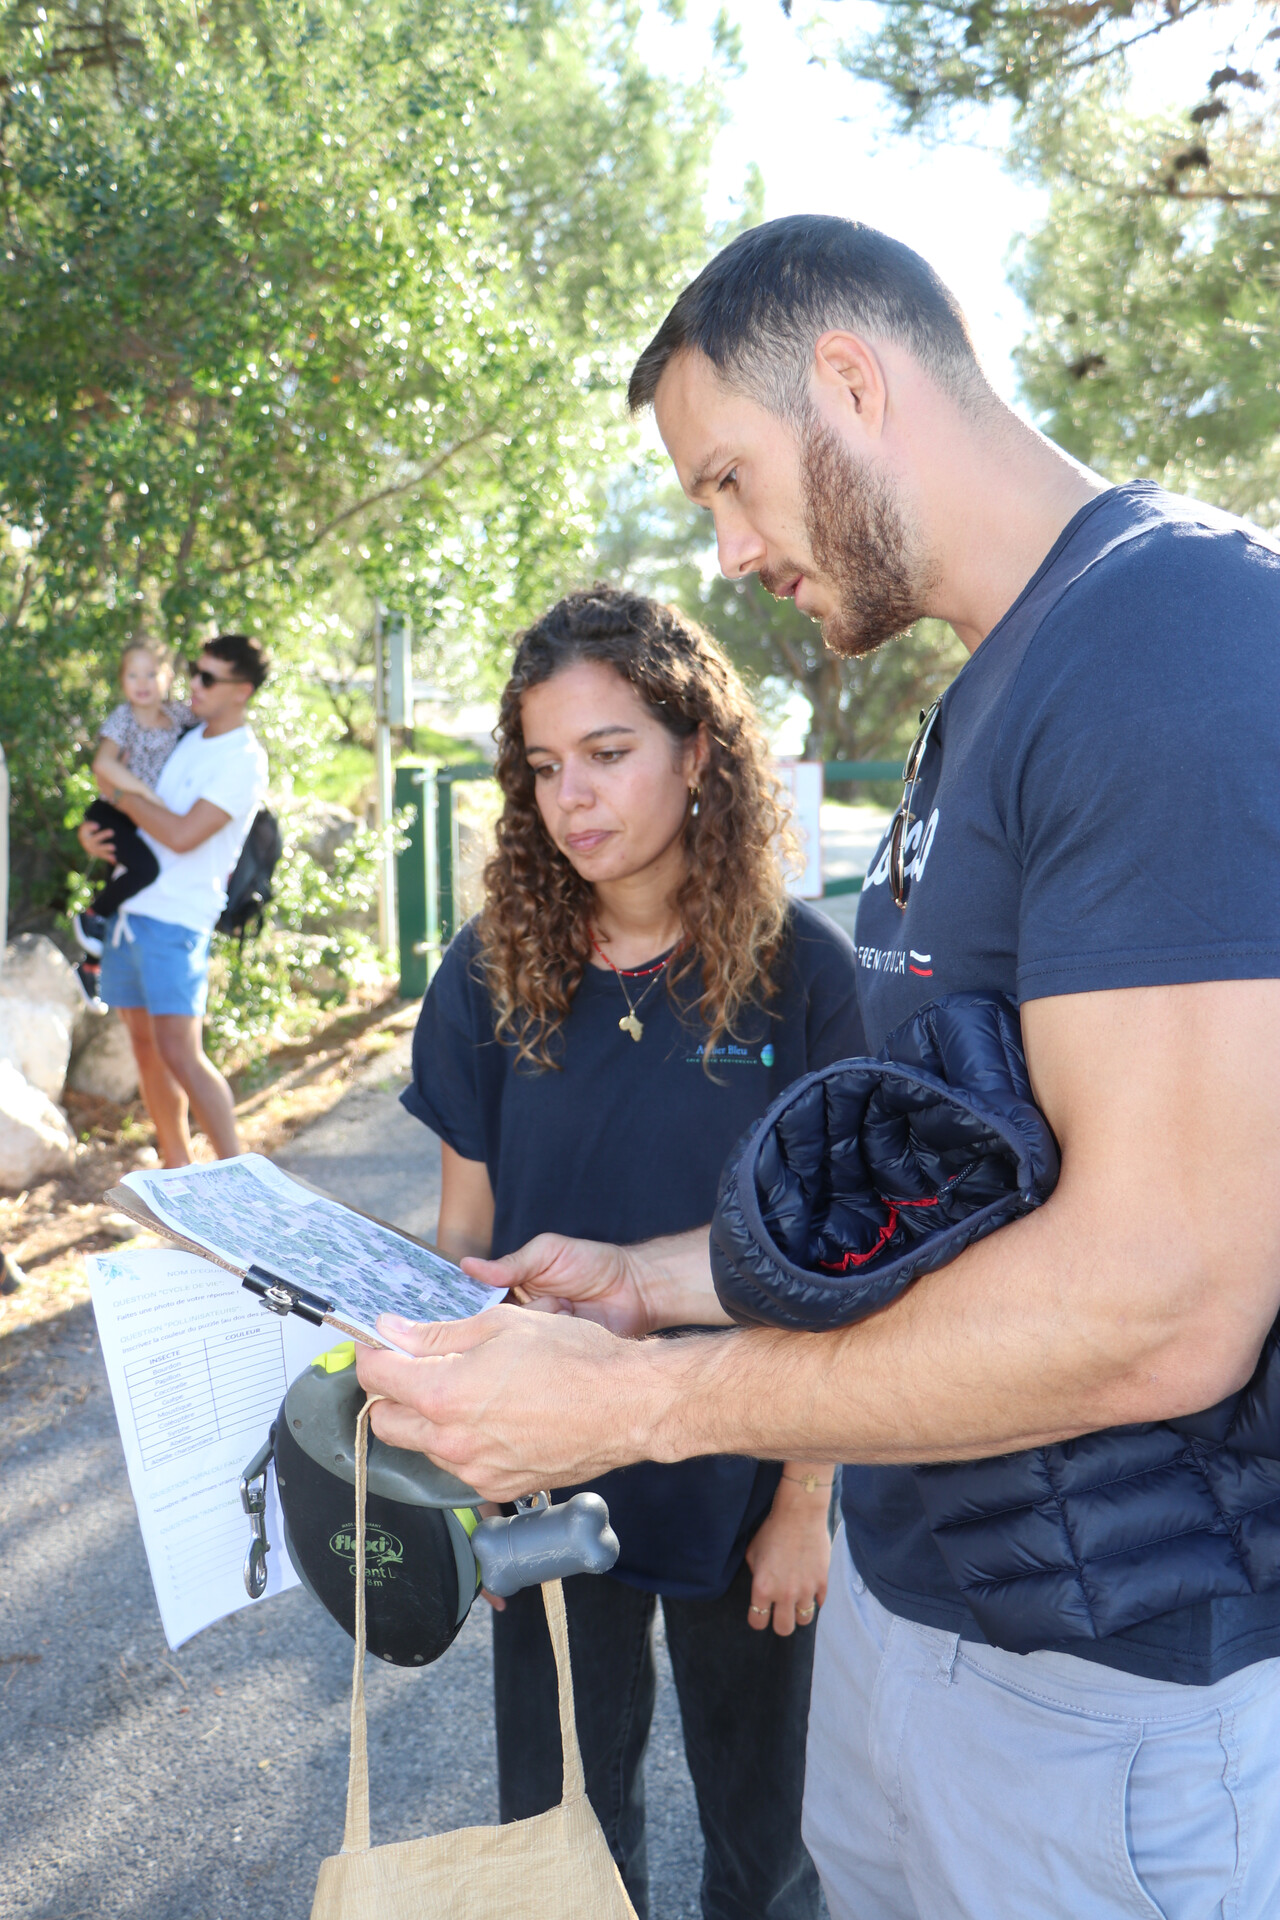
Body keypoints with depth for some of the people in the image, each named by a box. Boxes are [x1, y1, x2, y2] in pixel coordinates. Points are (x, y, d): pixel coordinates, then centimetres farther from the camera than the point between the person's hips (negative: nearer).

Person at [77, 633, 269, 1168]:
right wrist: (95, 828, 4)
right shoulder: (189, 739, 15)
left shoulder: (244, 761, -11)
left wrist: (123, 792, -7)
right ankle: (177, 1166, 22)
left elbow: (181, 835, -20)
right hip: (131, 904, 8)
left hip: (177, 918, -8)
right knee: (145, 1045, 11)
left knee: (179, 1053, -13)